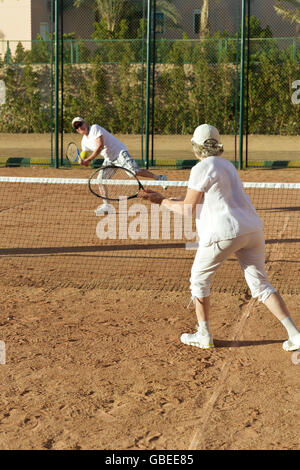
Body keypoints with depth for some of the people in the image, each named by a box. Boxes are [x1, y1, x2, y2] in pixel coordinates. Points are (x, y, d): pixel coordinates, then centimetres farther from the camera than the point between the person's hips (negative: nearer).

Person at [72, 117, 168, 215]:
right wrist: (83, 161, -16)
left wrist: (88, 159, -21)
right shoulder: (84, 142, 11)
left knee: (135, 172, -23)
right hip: (109, 159, 8)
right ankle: (106, 205, 8)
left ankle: (159, 178, -9)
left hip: (120, 152, -8)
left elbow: (100, 146, -22)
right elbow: (84, 155, 10)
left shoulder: (95, 128, -13)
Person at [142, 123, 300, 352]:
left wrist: (163, 202, 12)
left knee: (200, 279, 14)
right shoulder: (227, 165, 22)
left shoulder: (201, 169, -6)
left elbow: (188, 209, -4)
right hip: (252, 229, 7)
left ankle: (204, 334, 20)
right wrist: (164, 199, 28)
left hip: (224, 232, -7)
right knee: (261, 285, 8)